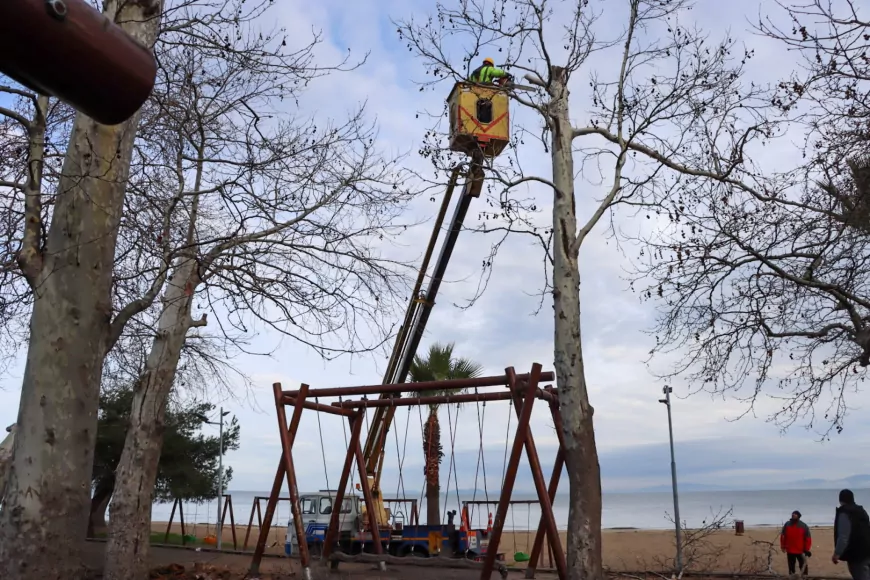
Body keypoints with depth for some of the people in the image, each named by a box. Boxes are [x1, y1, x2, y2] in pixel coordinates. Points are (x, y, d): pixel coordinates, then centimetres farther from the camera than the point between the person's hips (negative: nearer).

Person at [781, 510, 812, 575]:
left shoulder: (804, 526, -4)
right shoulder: (787, 525, 3)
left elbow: (808, 538, -3)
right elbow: (783, 536, 8)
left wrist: (806, 550, -6)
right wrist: (783, 546, 5)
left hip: (801, 551, -2)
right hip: (790, 551, 2)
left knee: (803, 567, 3)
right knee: (791, 567, 11)